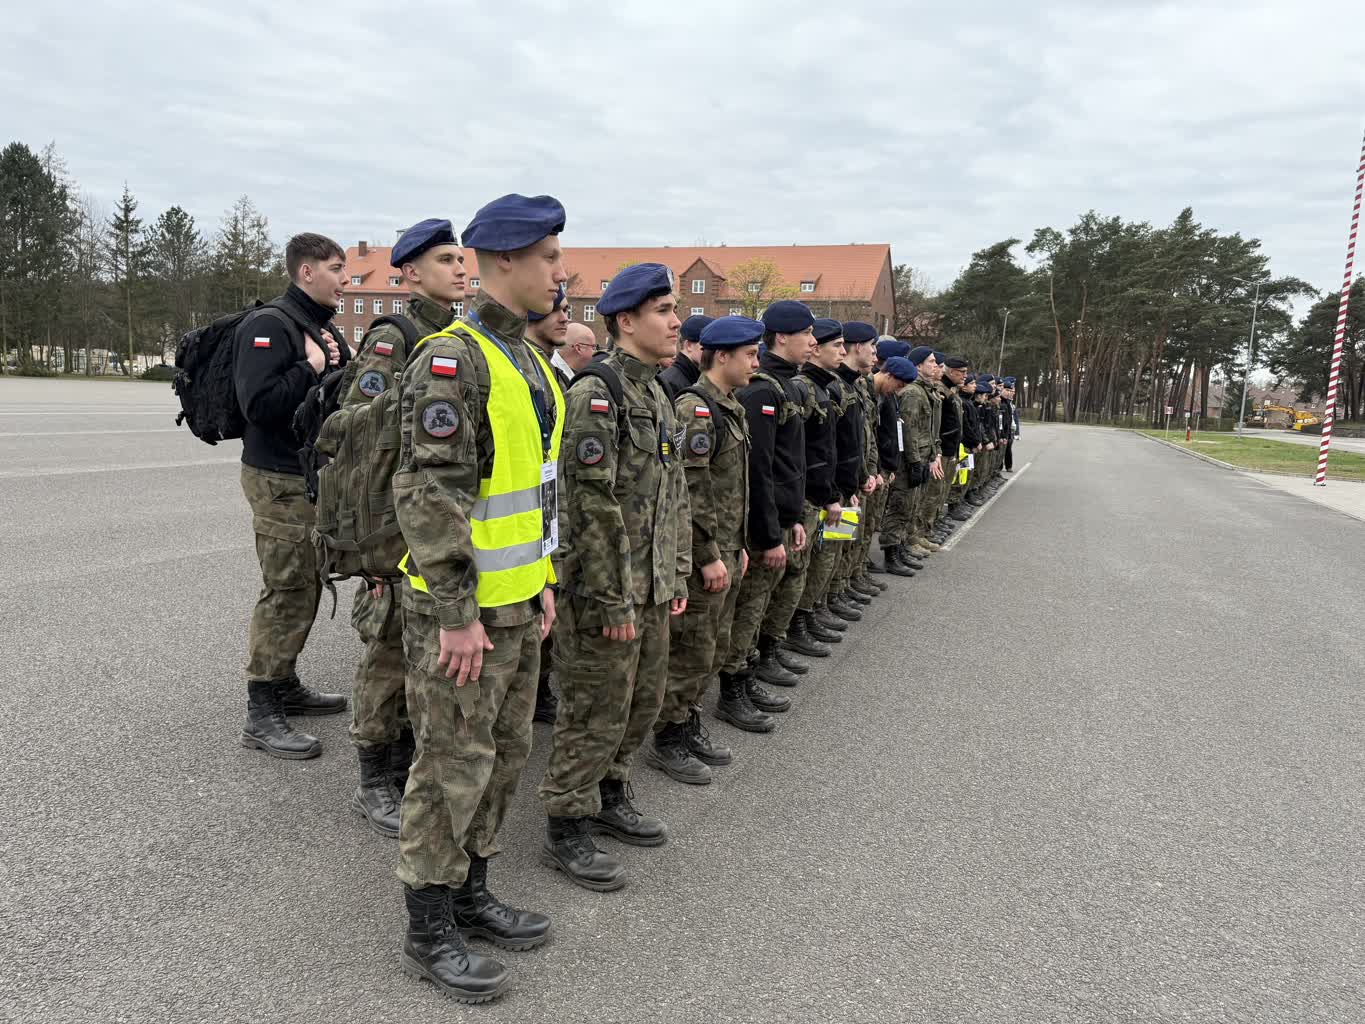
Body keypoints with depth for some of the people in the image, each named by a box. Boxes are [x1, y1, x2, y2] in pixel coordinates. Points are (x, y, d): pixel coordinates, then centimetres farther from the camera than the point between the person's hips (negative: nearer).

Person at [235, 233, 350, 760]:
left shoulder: (323, 328, 16)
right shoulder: (269, 325, -14)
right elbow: (259, 404, -25)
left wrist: (342, 369, 2)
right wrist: (311, 368, -19)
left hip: (316, 476, 10)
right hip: (279, 481, -10)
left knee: (305, 587, 16)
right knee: (285, 592, -7)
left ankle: (286, 686, 30)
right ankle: (261, 715, 0)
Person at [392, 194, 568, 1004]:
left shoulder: (528, 358, 12)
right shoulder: (451, 359, -17)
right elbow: (430, 495, -22)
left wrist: (544, 578, 16)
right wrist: (456, 615, -21)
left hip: (518, 600, 9)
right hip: (462, 606, -9)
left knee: (506, 754, 18)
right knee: (454, 767, 3)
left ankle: (471, 891, 35)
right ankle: (429, 930, 20)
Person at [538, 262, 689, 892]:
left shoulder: (657, 395, 13)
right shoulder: (595, 394, -16)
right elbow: (594, 506, -20)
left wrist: (678, 575, 15)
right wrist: (614, 601, -20)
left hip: (652, 590, 9)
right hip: (604, 590, -9)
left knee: (642, 701, 18)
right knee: (596, 712, 1)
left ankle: (608, 798, 36)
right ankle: (566, 830, 17)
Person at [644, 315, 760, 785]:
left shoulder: (731, 407, 13)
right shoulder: (694, 408, -17)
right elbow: (690, 492, -22)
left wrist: (738, 545, 17)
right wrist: (709, 556, -20)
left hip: (725, 550, 9)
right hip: (702, 556, -9)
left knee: (715, 645, 17)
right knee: (692, 650, 0)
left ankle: (688, 724, 30)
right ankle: (666, 741, 14)